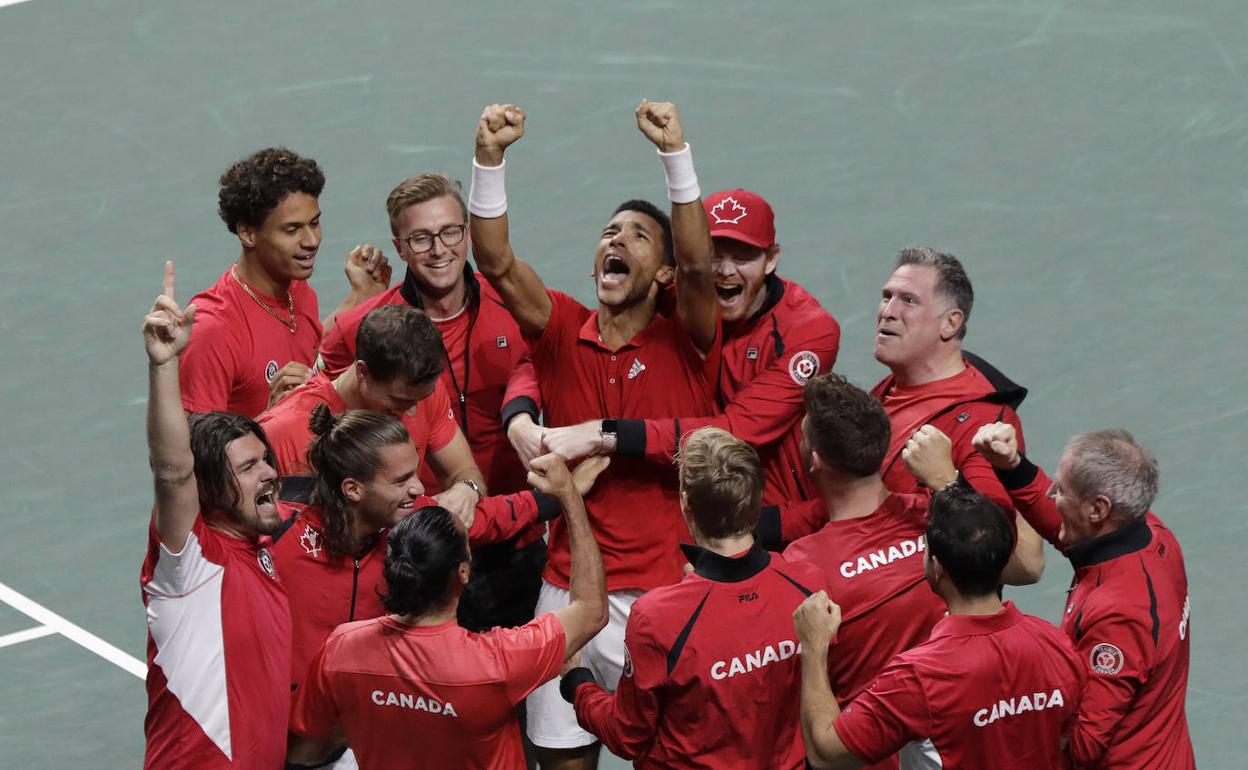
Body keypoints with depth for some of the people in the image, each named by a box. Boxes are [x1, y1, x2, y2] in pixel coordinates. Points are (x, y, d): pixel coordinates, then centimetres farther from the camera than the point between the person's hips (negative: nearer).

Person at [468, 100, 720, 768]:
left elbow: (698, 265, -20)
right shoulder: (563, 332, 5)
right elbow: (495, 262, -9)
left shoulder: (684, 346, -1)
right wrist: (489, 159, -22)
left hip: (662, 588, -2)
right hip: (569, 583, 2)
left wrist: (675, 154, -30)